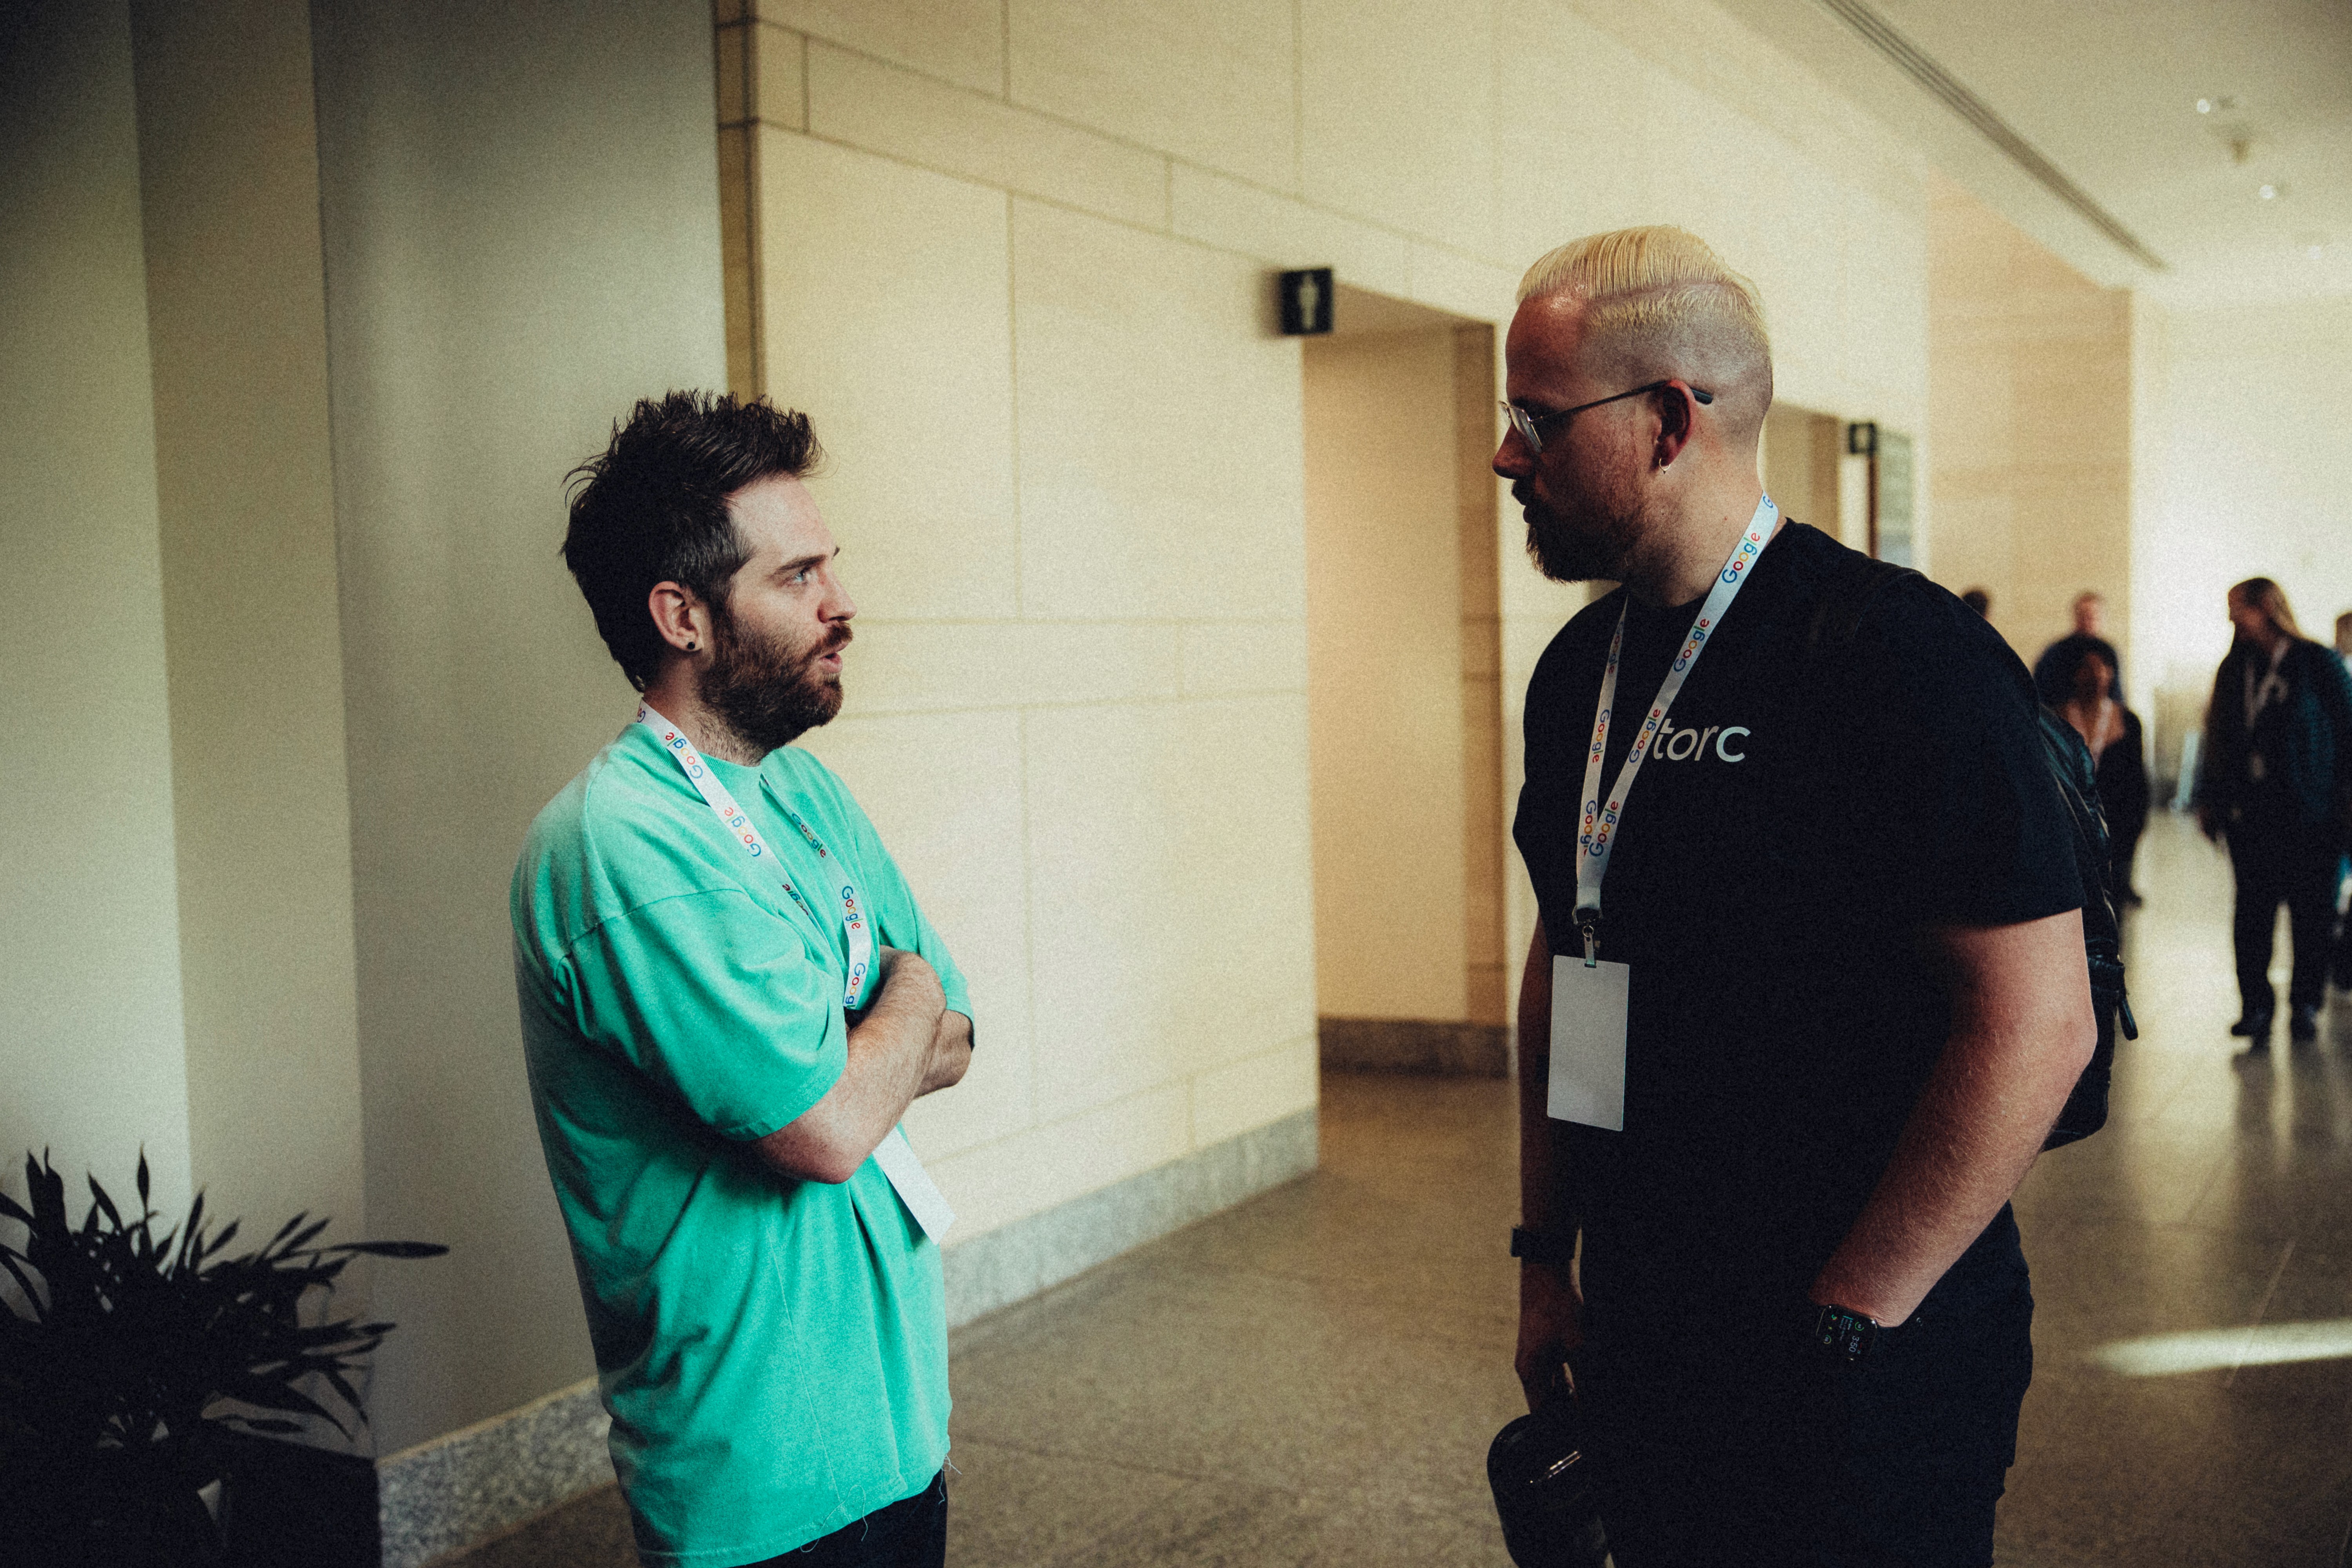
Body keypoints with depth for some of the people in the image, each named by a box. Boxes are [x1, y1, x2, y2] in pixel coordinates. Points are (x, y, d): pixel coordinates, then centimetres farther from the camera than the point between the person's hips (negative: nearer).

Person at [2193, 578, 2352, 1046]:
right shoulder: (2235, 669, 11)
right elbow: (2219, 737, 13)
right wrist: (2210, 798, 7)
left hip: (2308, 813, -4)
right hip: (2249, 811, 4)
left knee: (2311, 911, 4)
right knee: (2252, 911, 2)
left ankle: (2306, 1004, 15)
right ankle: (2256, 1005, 8)